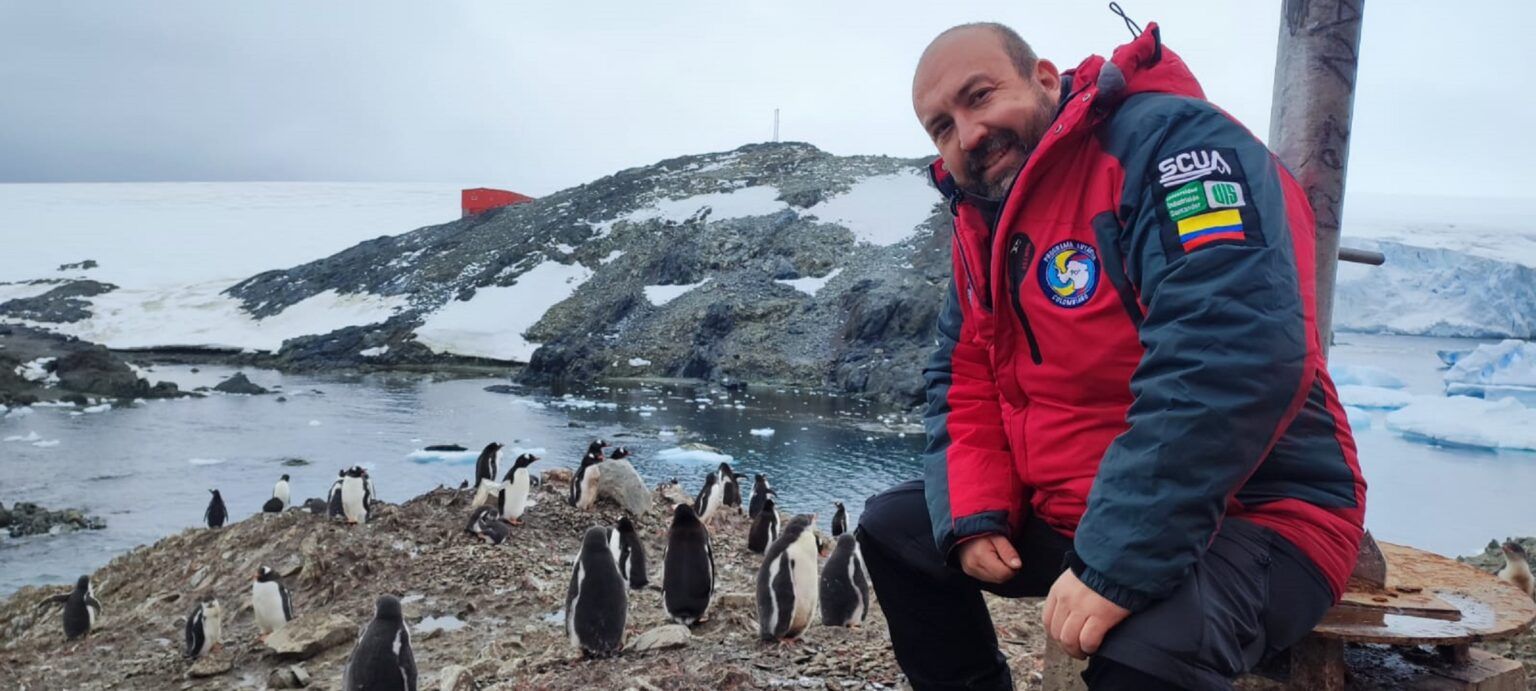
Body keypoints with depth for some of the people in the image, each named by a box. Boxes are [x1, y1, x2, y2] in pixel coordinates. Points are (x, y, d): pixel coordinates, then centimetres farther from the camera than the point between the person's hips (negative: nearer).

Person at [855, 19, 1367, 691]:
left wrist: (1120, 563, -33)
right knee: (894, 527, 7)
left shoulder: (1165, 139, -20)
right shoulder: (982, 222, 7)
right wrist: (971, 514, -8)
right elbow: (965, 382, 11)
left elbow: (1239, 354, -33)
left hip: (1249, 519, -8)